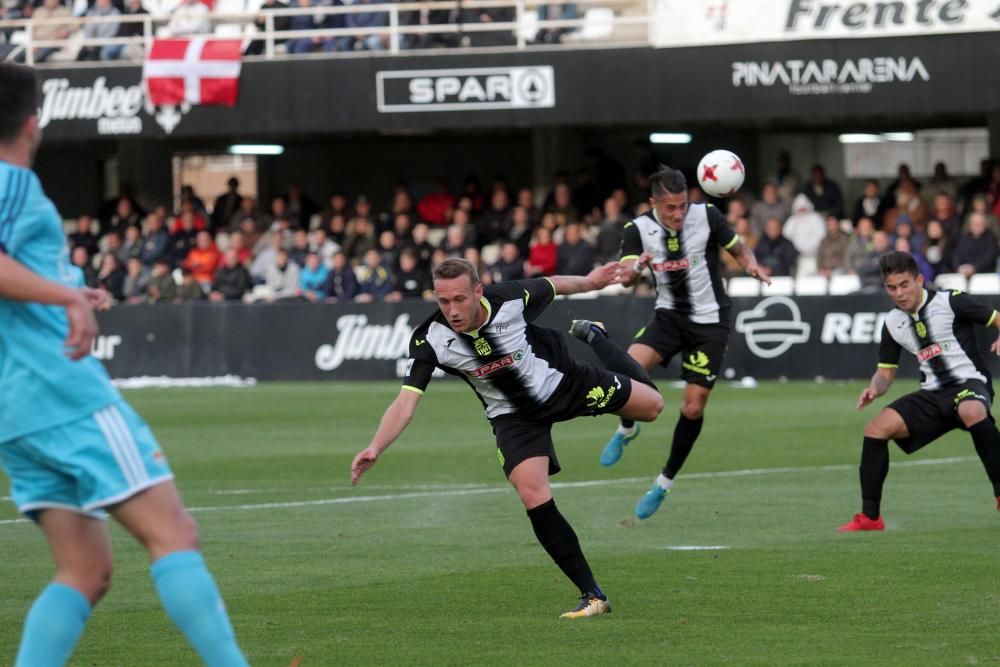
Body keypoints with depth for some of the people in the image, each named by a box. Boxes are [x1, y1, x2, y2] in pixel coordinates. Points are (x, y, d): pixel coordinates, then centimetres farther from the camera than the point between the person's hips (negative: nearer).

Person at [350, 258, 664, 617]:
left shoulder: (510, 298, -29)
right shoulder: (430, 340, -30)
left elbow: (551, 285, -6)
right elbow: (406, 401, -35)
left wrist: (588, 281, 13)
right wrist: (375, 447, -52)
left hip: (563, 381, 1)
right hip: (514, 416, -1)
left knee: (651, 405, 12)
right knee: (535, 497, -20)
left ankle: (593, 337, 39)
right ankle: (592, 596, -7)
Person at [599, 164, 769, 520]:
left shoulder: (707, 216, -11)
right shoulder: (639, 229, -8)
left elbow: (739, 249, 2)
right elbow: (625, 278, -19)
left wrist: (751, 265, -20)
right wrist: (636, 266, -41)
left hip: (709, 321, -1)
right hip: (669, 315, 1)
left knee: (693, 407, -4)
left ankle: (665, 483, 15)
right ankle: (626, 430, 5)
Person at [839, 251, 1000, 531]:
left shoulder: (951, 302, -8)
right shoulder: (892, 323, 8)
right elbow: (886, 371, 16)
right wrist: (874, 389, -7)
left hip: (970, 382, -6)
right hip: (934, 393, 6)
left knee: (972, 412, -42)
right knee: (877, 428, -10)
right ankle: (870, 516, -2)